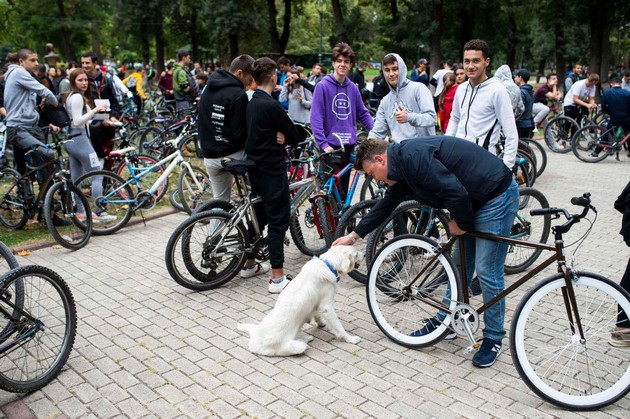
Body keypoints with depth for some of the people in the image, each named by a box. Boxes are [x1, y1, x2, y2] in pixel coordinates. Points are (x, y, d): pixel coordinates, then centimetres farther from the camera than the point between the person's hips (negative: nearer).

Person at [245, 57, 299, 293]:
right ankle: (278, 278, -5)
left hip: (255, 167, 9)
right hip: (272, 169, -9)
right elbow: (294, 136, -14)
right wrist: (283, 139, 6)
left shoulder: (251, 103, 11)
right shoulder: (271, 105, -18)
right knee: (278, 220, -6)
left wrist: (277, 138, -5)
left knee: (259, 215, 19)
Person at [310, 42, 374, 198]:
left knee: (344, 190, 12)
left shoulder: (353, 88, 10)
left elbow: (363, 114, 16)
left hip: (349, 146, 5)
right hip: (331, 147, -5)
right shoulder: (323, 86, -6)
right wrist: (323, 144, -20)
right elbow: (316, 118, -12)